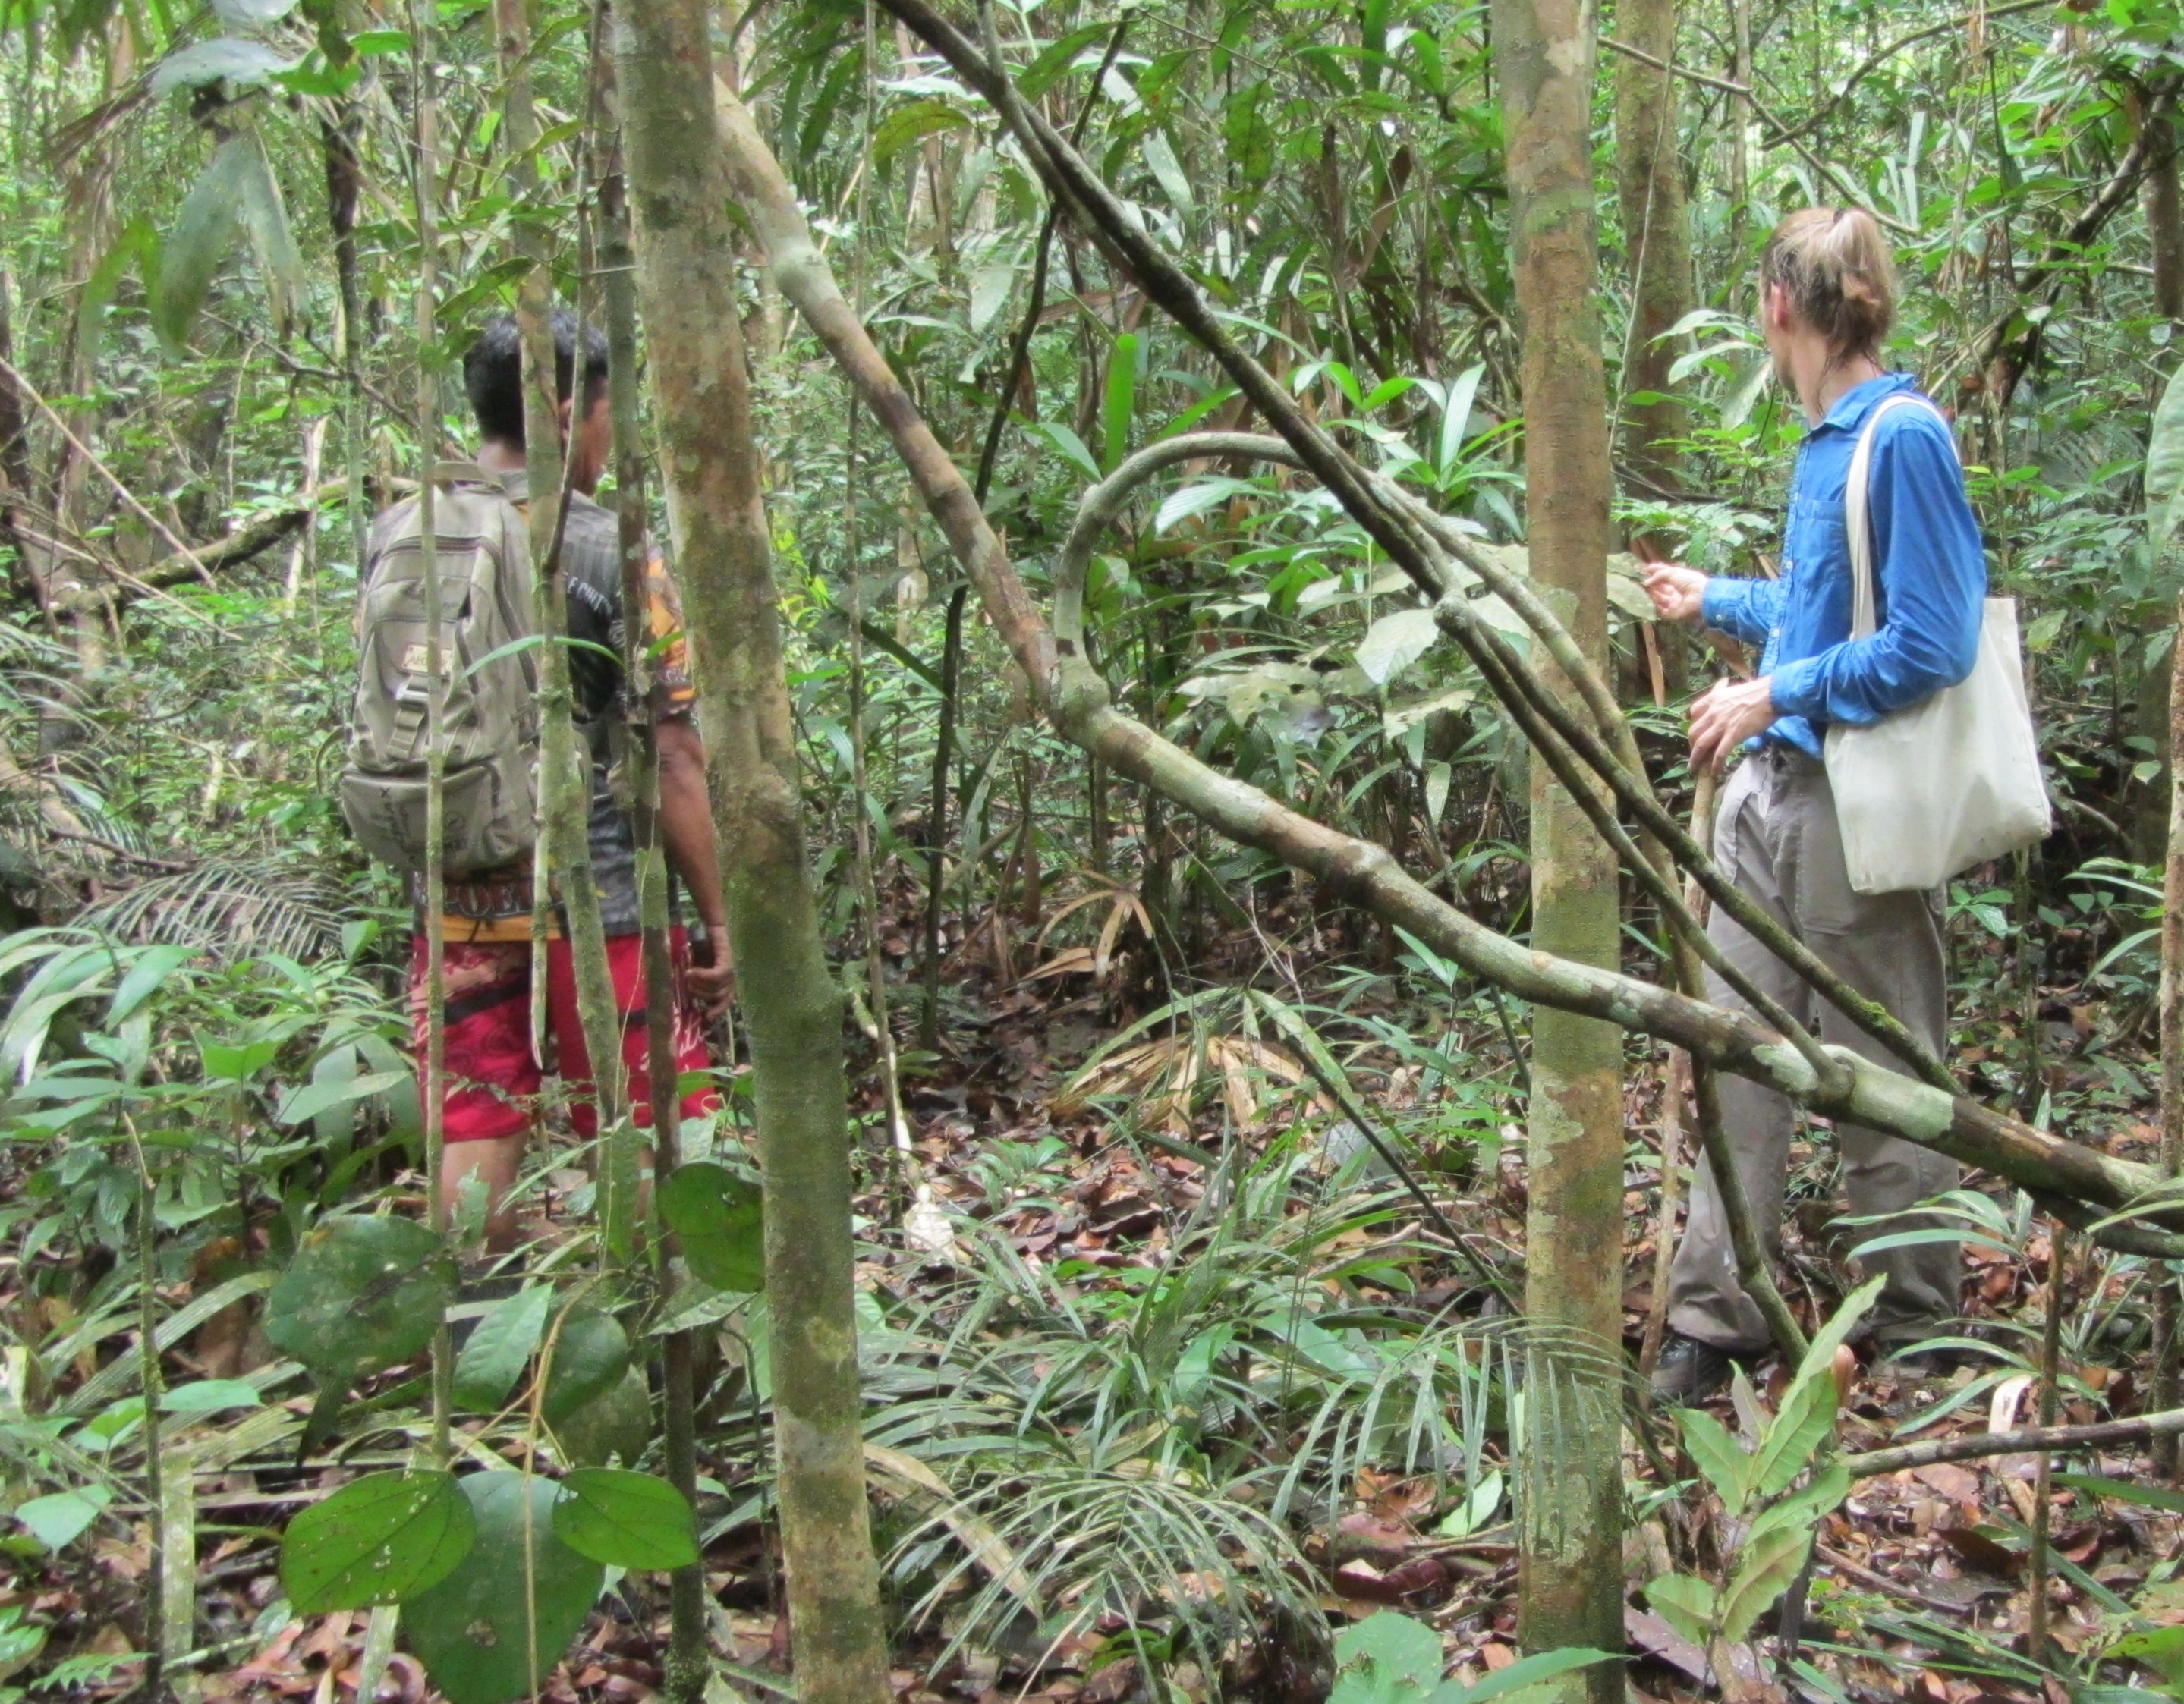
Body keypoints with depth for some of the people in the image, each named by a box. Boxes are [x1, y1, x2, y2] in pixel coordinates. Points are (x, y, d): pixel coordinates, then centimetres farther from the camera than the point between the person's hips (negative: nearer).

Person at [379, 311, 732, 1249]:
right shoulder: (615, 552, -12)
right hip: (599, 902, -4)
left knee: (472, 1149, 10)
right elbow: (671, 762, -11)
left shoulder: (400, 536, 2)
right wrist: (718, 917, -5)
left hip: (456, 906, 4)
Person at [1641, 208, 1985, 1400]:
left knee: (1880, 1080, 5)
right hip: (1770, 790, 8)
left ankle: (1916, 1333, 22)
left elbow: (1929, 644, -19)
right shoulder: (1822, 441, 12)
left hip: (1856, 809, -8)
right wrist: (1716, 602, 32)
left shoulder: (1904, 439, -15)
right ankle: (1713, 1315, 17)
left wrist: (1776, 693, -17)